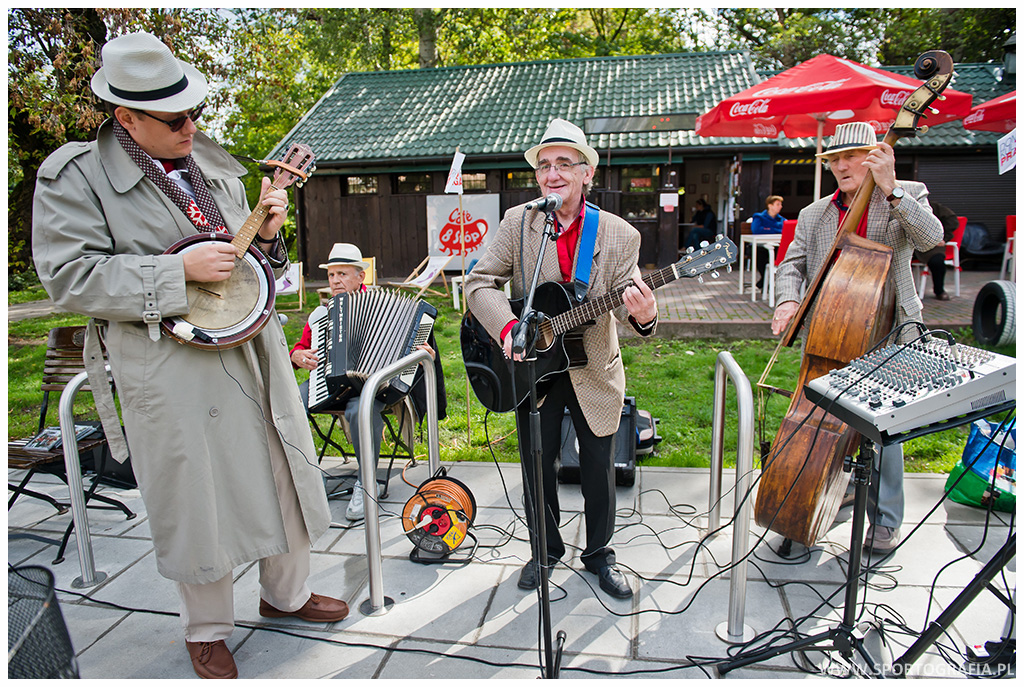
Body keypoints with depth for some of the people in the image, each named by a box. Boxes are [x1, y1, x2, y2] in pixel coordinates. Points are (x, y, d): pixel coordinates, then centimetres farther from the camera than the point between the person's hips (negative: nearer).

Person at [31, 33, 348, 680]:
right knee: (198, 497, 6)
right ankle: (207, 628, 32)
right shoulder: (74, 177, -5)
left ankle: (286, 593, 38)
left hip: (254, 348, 6)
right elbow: (70, 277, -13)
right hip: (172, 366, -5)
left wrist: (265, 232, -2)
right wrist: (180, 271, -20)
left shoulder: (213, 162, 13)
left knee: (284, 473, 14)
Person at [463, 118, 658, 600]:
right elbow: (479, 283, -7)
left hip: (595, 373, 0)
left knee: (599, 473, 11)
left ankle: (598, 554, 36)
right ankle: (545, 550, 38)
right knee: (537, 469, 14)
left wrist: (643, 316, -36)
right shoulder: (517, 222, -5)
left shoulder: (620, 235, -7)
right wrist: (508, 328, -24)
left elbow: (628, 302, -11)